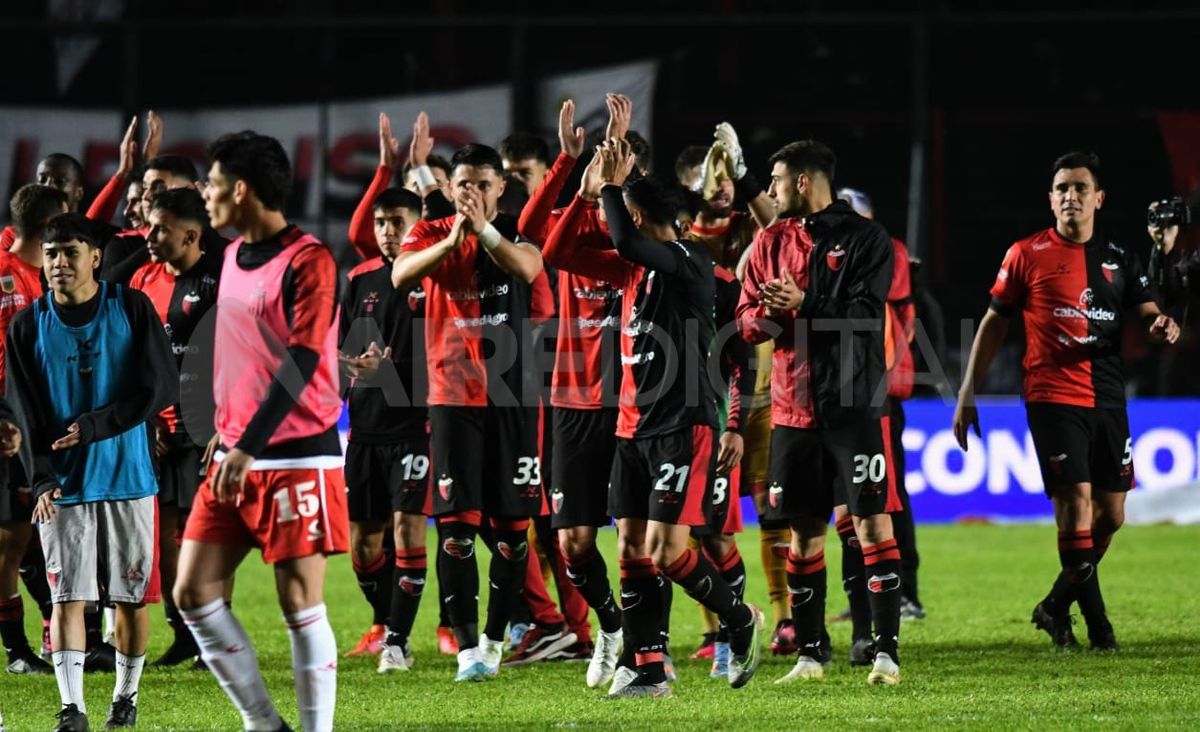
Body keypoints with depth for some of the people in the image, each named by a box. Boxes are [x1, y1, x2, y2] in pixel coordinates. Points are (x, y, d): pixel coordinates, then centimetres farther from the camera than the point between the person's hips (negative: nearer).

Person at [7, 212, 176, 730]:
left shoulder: (132, 309, -1)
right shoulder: (28, 326, 2)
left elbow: (159, 387, -6)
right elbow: (24, 413, 0)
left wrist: (94, 426, -14)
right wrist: (41, 479, -14)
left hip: (127, 476, -1)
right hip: (62, 486, 1)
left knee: (132, 595, 5)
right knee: (67, 595, -6)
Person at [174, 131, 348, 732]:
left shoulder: (308, 261, -13)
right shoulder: (233, 257, 13)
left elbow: (302, 360, -21)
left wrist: (248, 445, -25)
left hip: (296, 457, -8)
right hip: (235, 454, 8)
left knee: (300, 604, -5)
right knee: (193, 592, 3)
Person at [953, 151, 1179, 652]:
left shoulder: (1117, 259, 11)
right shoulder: (1027, 254, 0)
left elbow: (1146, 311, 8)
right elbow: (994, 323, 4)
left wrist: (1162, 326, -18)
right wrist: (968, 393, 1)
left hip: (1107, 399, 5)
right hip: (1053, 398, -5)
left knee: (1110, 515, 6)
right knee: (1076, 504, -14)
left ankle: (1057, 607, 24)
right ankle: (1097, 625, -8)